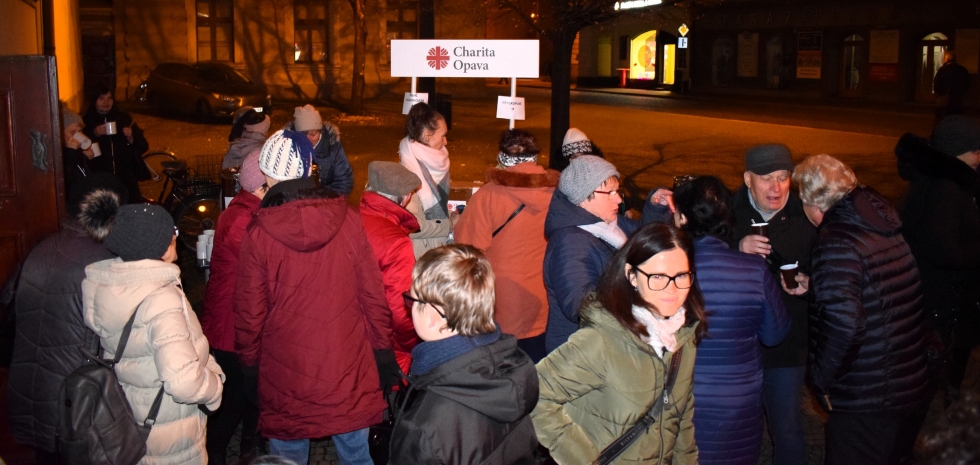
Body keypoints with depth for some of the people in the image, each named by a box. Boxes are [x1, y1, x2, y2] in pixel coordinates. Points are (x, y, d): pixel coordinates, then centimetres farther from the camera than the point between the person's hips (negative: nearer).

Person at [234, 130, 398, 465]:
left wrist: (249, 366, 10)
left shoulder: (258, 234, -11)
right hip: (348, 367, 1)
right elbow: (372, 292, -4)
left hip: (285, 374, -1)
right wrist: (382, 351, 7)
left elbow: (249, 314, -5)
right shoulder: (346, 219, -9)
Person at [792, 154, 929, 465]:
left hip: (867, 406, -8)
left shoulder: (836, 243, -21)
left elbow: (844, 323, -32)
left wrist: (823, 379, -19)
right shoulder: (883, 224, 5)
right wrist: (814, 287, 13)